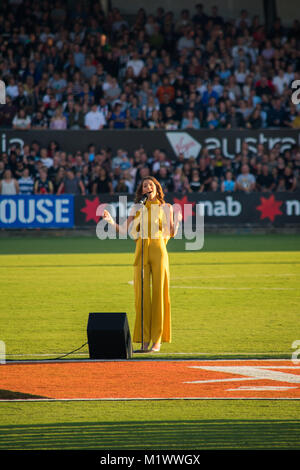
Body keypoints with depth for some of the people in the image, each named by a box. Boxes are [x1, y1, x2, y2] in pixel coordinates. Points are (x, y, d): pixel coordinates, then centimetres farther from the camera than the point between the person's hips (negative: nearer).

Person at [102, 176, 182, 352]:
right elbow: (125, 230, 6)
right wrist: (111, 221, -8)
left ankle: (157, 340, -1)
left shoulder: (165, 208, 9)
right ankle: (144, 340, 1)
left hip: (159, 251, -2)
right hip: (142, 252, 2)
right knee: (142, 294, -3)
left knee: (159, 293, -4)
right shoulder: (138, 208, 14)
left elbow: (171, 233, 4)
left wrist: (177, 221, -13)